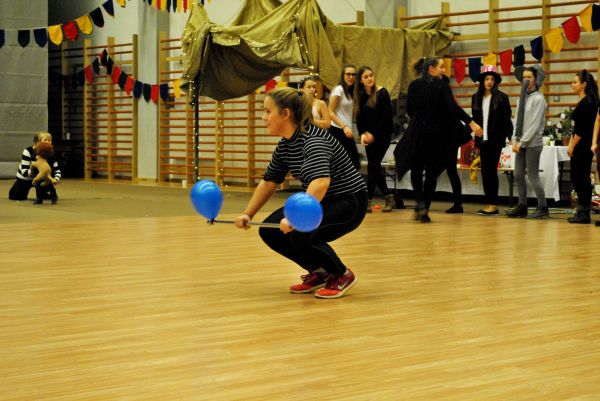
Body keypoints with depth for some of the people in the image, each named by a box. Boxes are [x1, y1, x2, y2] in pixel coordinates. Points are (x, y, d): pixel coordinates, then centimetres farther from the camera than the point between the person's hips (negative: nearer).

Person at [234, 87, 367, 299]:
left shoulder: (313, 140, -27)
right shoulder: (285, 145, 1)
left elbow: (321, 182, -44)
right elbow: (268, 182, 14)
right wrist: (247, 214, 10)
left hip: (348, 202, -9)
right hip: (321, 202, 9)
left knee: (301, 235, -30)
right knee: (270, 231, -4)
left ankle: (343, 276, -4)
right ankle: (318, 273, 12)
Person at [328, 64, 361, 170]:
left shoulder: (350, 92, 17)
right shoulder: (339, 90, -8)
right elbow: (330, 112, -13)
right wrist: (344, 127, -20)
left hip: (346, 131, 8)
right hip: (337, 131, -8)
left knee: (355, 164, 4)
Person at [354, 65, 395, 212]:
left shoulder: (382, 93, -11)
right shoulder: (360, 96, 4)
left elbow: (387, 117, -13)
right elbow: (360, 118, 5)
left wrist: (373, 134, -15)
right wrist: (363, 133, -11)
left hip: (383, 134, -6)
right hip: (369, 135, 6)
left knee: (373, 165, -10)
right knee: (375, 166, 7)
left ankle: (367, 201, -8)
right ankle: (389, 198, 19)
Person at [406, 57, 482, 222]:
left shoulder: (413, 86, 2)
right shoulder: (442, 85, -8)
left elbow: (409, 110, 7)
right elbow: (453, 107, -19)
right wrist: (471, 122, -19)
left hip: (417, 132, 2)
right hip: (436, 134, -2)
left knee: (416, 170, 15)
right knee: (432, 172, 7)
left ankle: (420, 203, -6)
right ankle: (424, 210, 6)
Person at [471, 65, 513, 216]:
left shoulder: (501, 97, -3)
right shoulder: (476, 97, 9)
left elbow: (507, 118, -3)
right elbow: (475, 119, 12)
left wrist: (510, 136, -11)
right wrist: (475, 140, 8)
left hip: (495, 140, -5)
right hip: (482, 139, 5)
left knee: (491, 170, -5)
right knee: (485, 171, 5)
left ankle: (493, 205, -1)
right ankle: (488, 203, 9)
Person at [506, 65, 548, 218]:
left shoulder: (538, 99, -8)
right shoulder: (522, 98, 13)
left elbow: (535, 125, -13)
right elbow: (517, 121, 12)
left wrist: (522, 142, -13)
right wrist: (515, 140, 1)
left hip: (533, 143, -7)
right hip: (521, 143, 7)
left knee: (533, 175, -5)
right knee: (518, 175, 7)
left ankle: (542, 208, 4)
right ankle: (522, 207, 14)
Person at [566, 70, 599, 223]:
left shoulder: (587, 102, -15)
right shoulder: (583, 101, 15)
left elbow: (582, 129, -19)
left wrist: (572, 146, -13)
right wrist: (571, 144, 11)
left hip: (583, 147, -10)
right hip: (580, 147, 10)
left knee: (582, 179, -5)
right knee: (576, 178, 13)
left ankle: (584, 214, 0)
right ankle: (581, 212, 18)